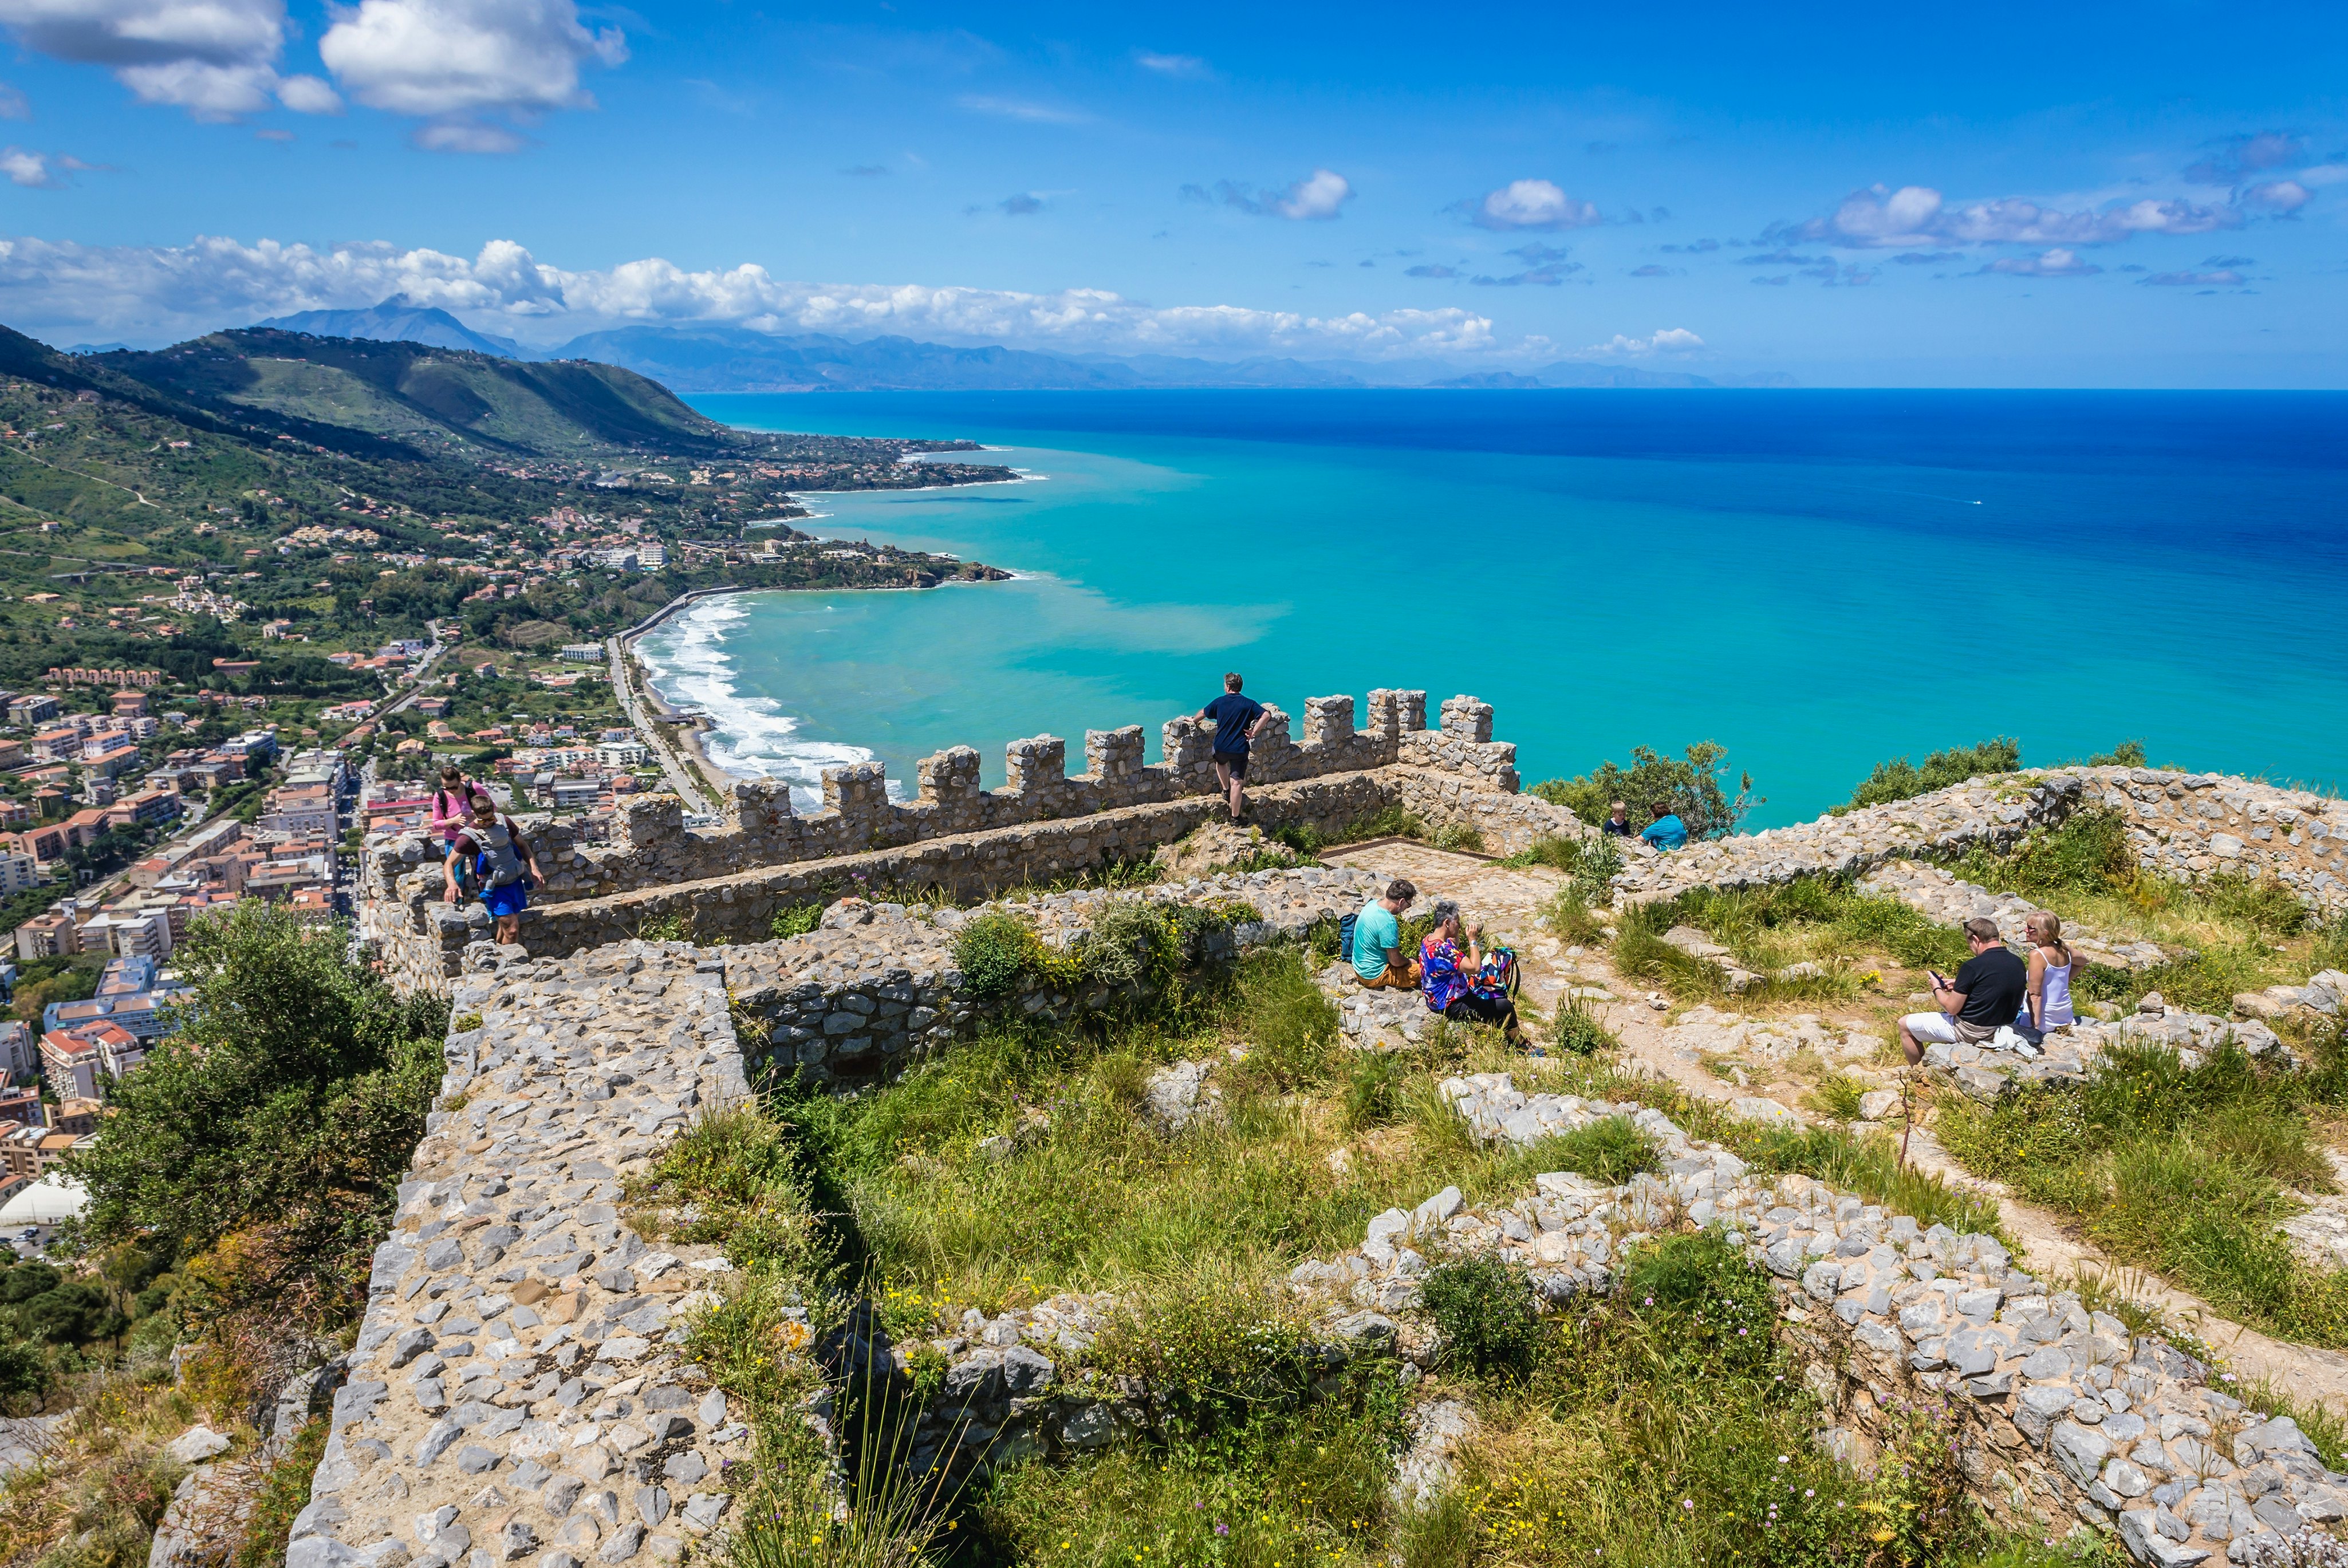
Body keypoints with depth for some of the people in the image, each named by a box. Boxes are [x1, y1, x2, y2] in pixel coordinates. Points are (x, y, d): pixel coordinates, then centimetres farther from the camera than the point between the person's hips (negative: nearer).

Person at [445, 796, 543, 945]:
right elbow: (450, 863, -13)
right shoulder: (469, 836, -14)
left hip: (516, 882, 5)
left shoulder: (504, 822, 0)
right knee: (512, 930, -12)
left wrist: (534, 869, 2)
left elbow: (522, 845, 13)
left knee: (505, 927, 18)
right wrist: (452, 884, -33)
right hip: (496, 888, -5)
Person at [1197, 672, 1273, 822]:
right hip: (1240, 749, -1)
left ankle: (1226, 790, 34)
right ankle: (1235, 817, 3)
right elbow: (1266, 715, -18)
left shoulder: (1219, 702, -1)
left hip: (1221, 747, 2)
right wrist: (1254, 732, -12)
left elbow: (1203, 713, 15)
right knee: (1236, 782, 0)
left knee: (1221, 763, 38)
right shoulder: (1249, 704, -5)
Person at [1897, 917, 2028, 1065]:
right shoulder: (2018, 963, -2)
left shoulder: (1973, 966, -24)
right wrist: (1959, 985, 14)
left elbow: (1952, 1008, -17)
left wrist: (1937, 989, 2)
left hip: (1970, 1032, -8)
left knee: (1905, 1025, 7)